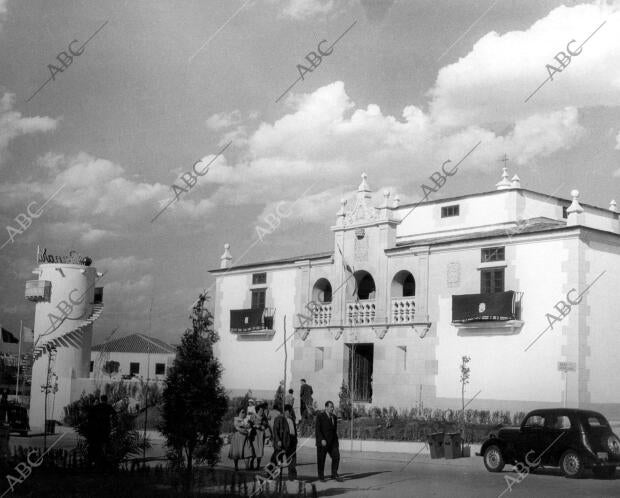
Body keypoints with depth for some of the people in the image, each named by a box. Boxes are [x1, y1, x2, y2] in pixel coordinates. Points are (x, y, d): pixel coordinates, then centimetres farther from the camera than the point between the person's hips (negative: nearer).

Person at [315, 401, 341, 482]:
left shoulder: (334, 417, 12)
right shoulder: (320, 416, -6)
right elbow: (317, 429, -13)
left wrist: (336, 442, 16)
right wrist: (322, 439, -22)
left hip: (332, 442, 5)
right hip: (322, 442, -5)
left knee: (336, 456, -8)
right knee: (321, 460, 2)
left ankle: (334, 475, 1)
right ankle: (321, 476, 15)